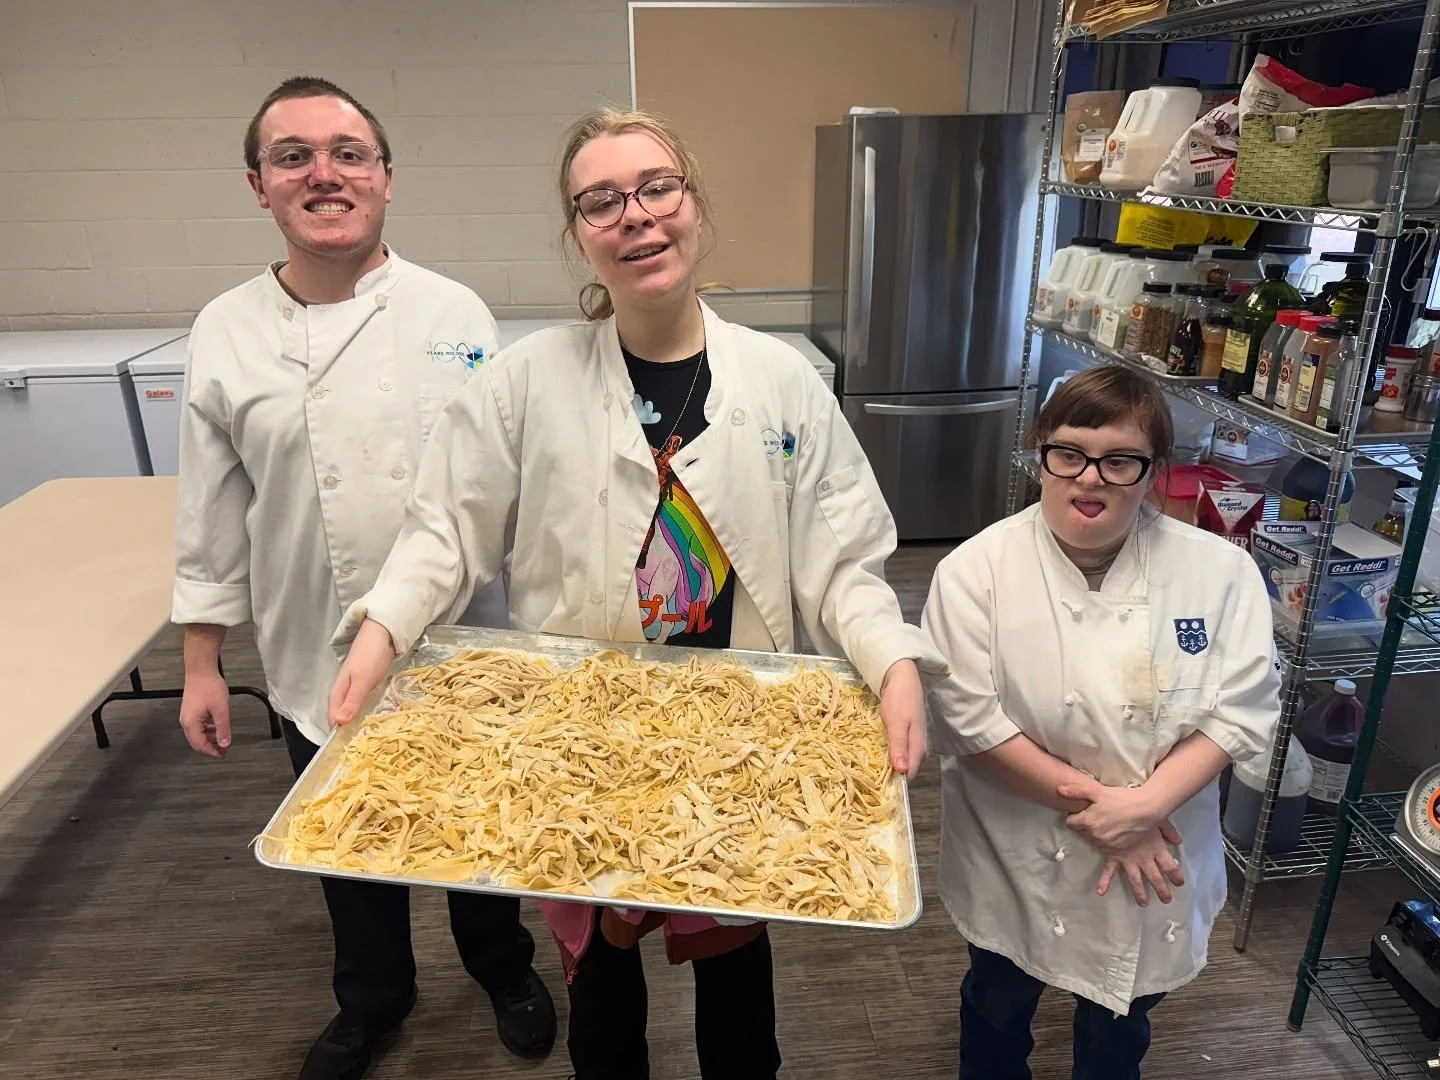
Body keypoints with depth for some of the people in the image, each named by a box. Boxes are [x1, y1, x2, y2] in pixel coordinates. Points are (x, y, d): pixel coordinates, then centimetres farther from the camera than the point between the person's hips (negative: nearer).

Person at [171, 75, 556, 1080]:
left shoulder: (455, 313, -6)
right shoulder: (226, 333, -3)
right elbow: (212, 514, 3)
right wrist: (203, 665, 5)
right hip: (316, 660, 1)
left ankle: (506, 970, 47)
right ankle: (374, 994, 49)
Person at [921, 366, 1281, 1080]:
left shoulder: (1220, 573, -12)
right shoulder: (977, 569, -18)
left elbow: (1242, 709, -11)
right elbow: (970, 717, -19)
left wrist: (1146, 804, -23)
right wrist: (1093, 802, -20)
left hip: (1154, 858, 2)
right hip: (1015, 859, -1)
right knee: (998, 1004, 26)